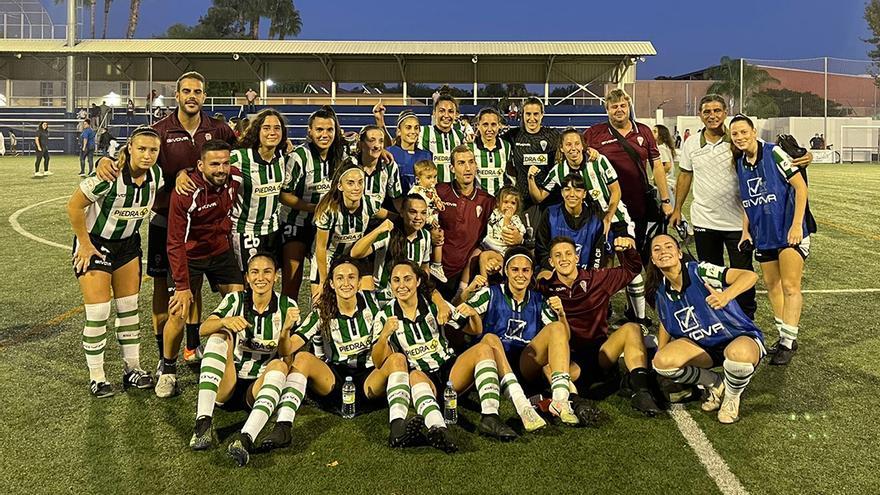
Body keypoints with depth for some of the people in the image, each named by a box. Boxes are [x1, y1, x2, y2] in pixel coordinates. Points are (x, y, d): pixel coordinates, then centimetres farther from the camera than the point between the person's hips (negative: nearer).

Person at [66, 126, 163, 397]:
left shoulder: (157, 175, -11)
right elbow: (74, 206, -20)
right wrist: (85, 244, -14)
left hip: (128, 243, 6)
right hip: (94, 243, -5)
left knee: (129, 307, 9)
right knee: (98, 311, -6)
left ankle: (132, 369, 20)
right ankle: (96, 377, 7)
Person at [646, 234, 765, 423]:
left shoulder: (699, 271, -21)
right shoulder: (661, 292, -2)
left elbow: (750, 276, -32)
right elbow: (666, 324, 17)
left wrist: (726, 295, -50)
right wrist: (659, 355, 11)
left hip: (740, 338, -5)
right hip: (703, 345, 5)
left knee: (738, 354, -42)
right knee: (662, 362, -22)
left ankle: (732, 397, -5)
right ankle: (715, 384, 7)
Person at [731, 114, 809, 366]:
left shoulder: (773, 153, -13)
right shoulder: (740, 163, 6)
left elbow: (800, 186, -14)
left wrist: (797, 224, -18)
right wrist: (745, 231, 8)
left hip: (789, 230, -7)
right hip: (763, 234, 7)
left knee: (790, 286, -6)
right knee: (772, 285, 11)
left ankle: (788, 342, 1)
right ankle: (784, 337, 23)